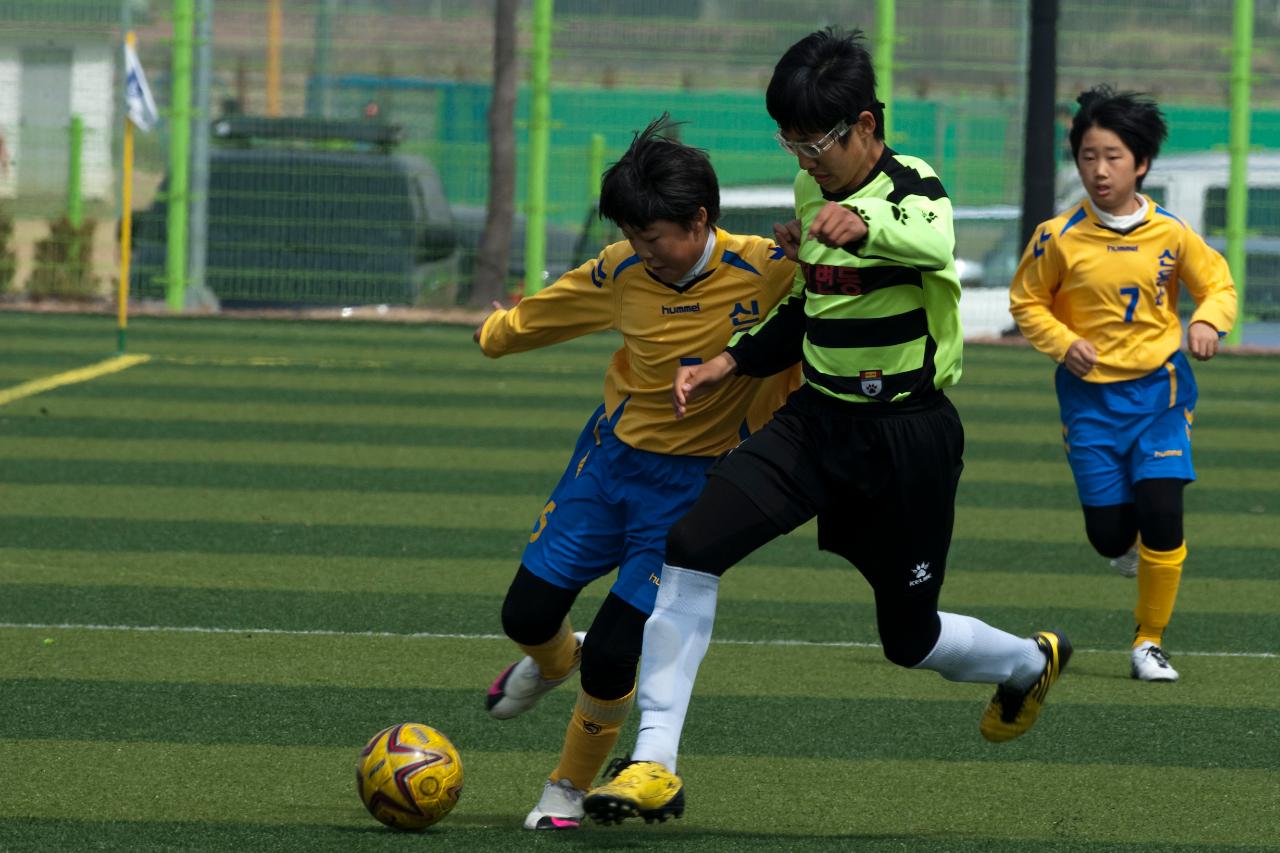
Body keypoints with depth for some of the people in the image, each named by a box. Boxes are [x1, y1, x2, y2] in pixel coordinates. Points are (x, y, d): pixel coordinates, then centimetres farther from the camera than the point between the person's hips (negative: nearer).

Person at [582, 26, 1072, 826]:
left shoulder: (913, 188, -17)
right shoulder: (813, 192, 4)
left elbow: (933, 242, -43)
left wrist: (863, 225, -64)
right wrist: (730, 364, 6)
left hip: (907, 436, -6)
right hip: (816, 421, 6)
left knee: (911, 636, 9)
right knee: (691, 546, -17)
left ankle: (1030, 663, 46)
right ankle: (654, 766, -15)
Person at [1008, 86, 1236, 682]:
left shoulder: (1171, 234, -7)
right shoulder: (1059, 238, -9)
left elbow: (1218, 284, 6)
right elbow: (1026, 301, 3)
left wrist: (1208, 320, -16)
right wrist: (1063, 342, -14)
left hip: (1159, 390, 0)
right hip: (1091, 394, 0)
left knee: (1161, 514, -13)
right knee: (1109, 533, -1)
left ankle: (1150, 642, 4)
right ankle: (1127, 545, 40)